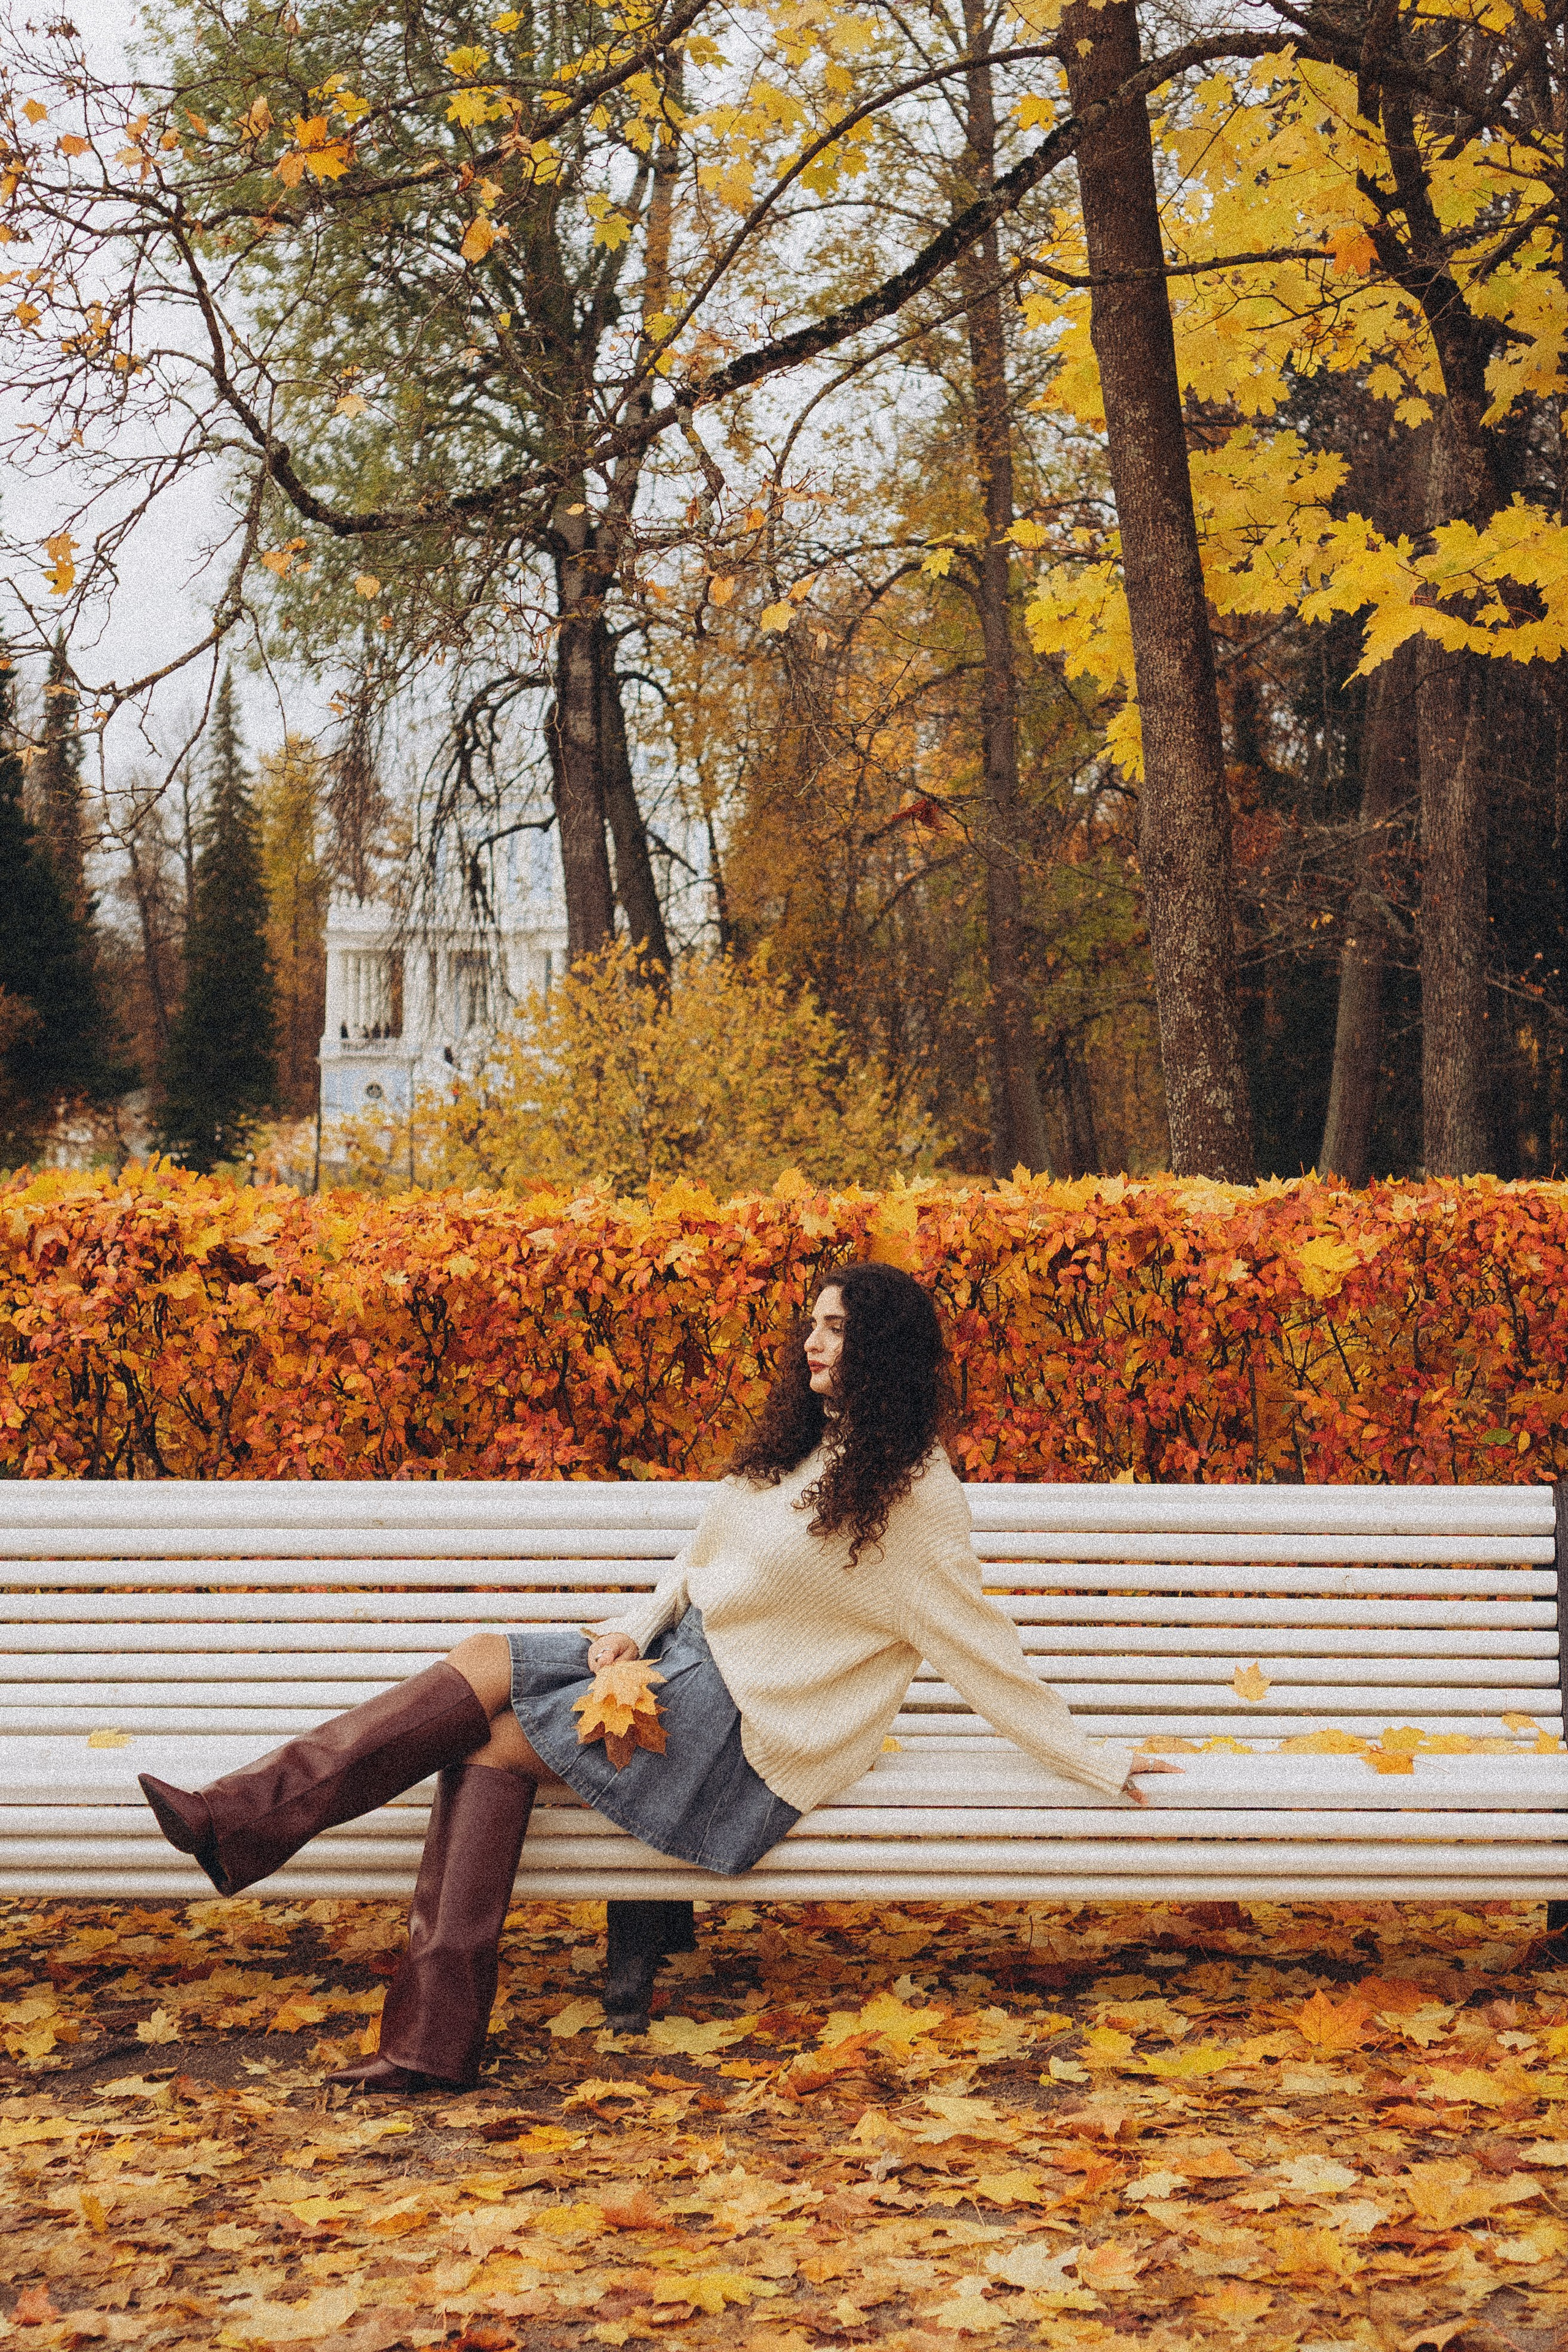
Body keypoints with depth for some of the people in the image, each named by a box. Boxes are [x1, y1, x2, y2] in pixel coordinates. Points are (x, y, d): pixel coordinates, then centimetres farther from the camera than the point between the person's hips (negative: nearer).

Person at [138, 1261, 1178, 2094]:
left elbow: (986, 1650, -6)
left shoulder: (914, 1496, -10)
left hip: (750, 1734, -8)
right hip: (683, 1660, 8)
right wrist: (635, 1627, -1)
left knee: (499, 1735, -17)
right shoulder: (793, 1448, 14)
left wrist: (1096, 1765, -5)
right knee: (485, 1665, -13)